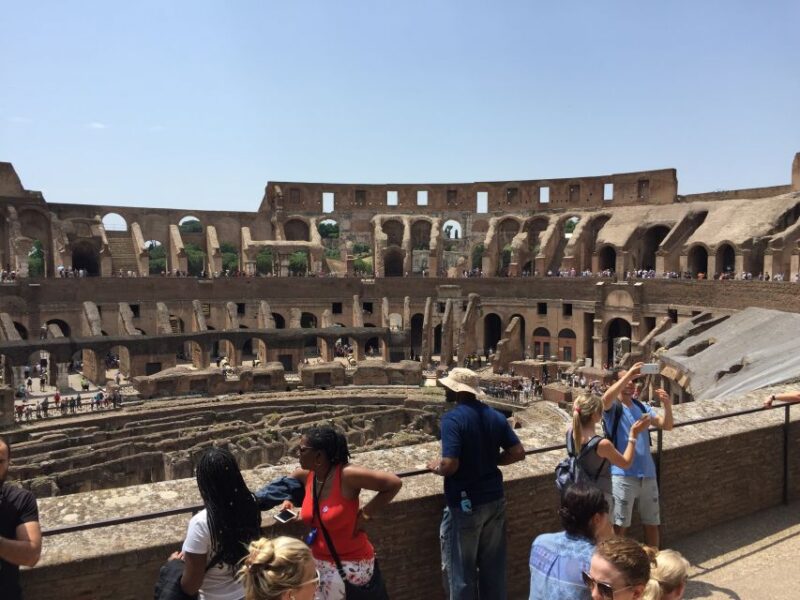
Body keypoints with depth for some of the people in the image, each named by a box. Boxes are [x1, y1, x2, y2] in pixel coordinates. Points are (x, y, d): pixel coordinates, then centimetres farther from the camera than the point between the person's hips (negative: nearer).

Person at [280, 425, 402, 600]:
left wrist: (366, 514, -18)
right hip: (319, 560, 6)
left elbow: (394, 483, -24)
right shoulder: (306, 475, -3)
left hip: (351, 563, -6)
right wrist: (287, 501, 2)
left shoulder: (346, 475, -24)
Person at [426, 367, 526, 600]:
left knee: (461, 570, 10)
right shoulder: (495, 416, 1)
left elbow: (450, 465, -26)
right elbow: (518, 452, 2)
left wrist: (436, 467, -5)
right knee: (493, 565, 19)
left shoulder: (452, 419, -19)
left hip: (465, 504, -6)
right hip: (494, 500, 6)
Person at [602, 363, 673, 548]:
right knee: (620, 525, 1)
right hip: (623, 475, -6)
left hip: (648, 474, 6)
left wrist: (667, 405, -15)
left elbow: (667, 425, 4)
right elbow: (606, 398, -29)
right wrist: (629, 374, -34)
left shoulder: (642, 407, 12)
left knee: (652, 523, 17)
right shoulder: (612, 407, -5)